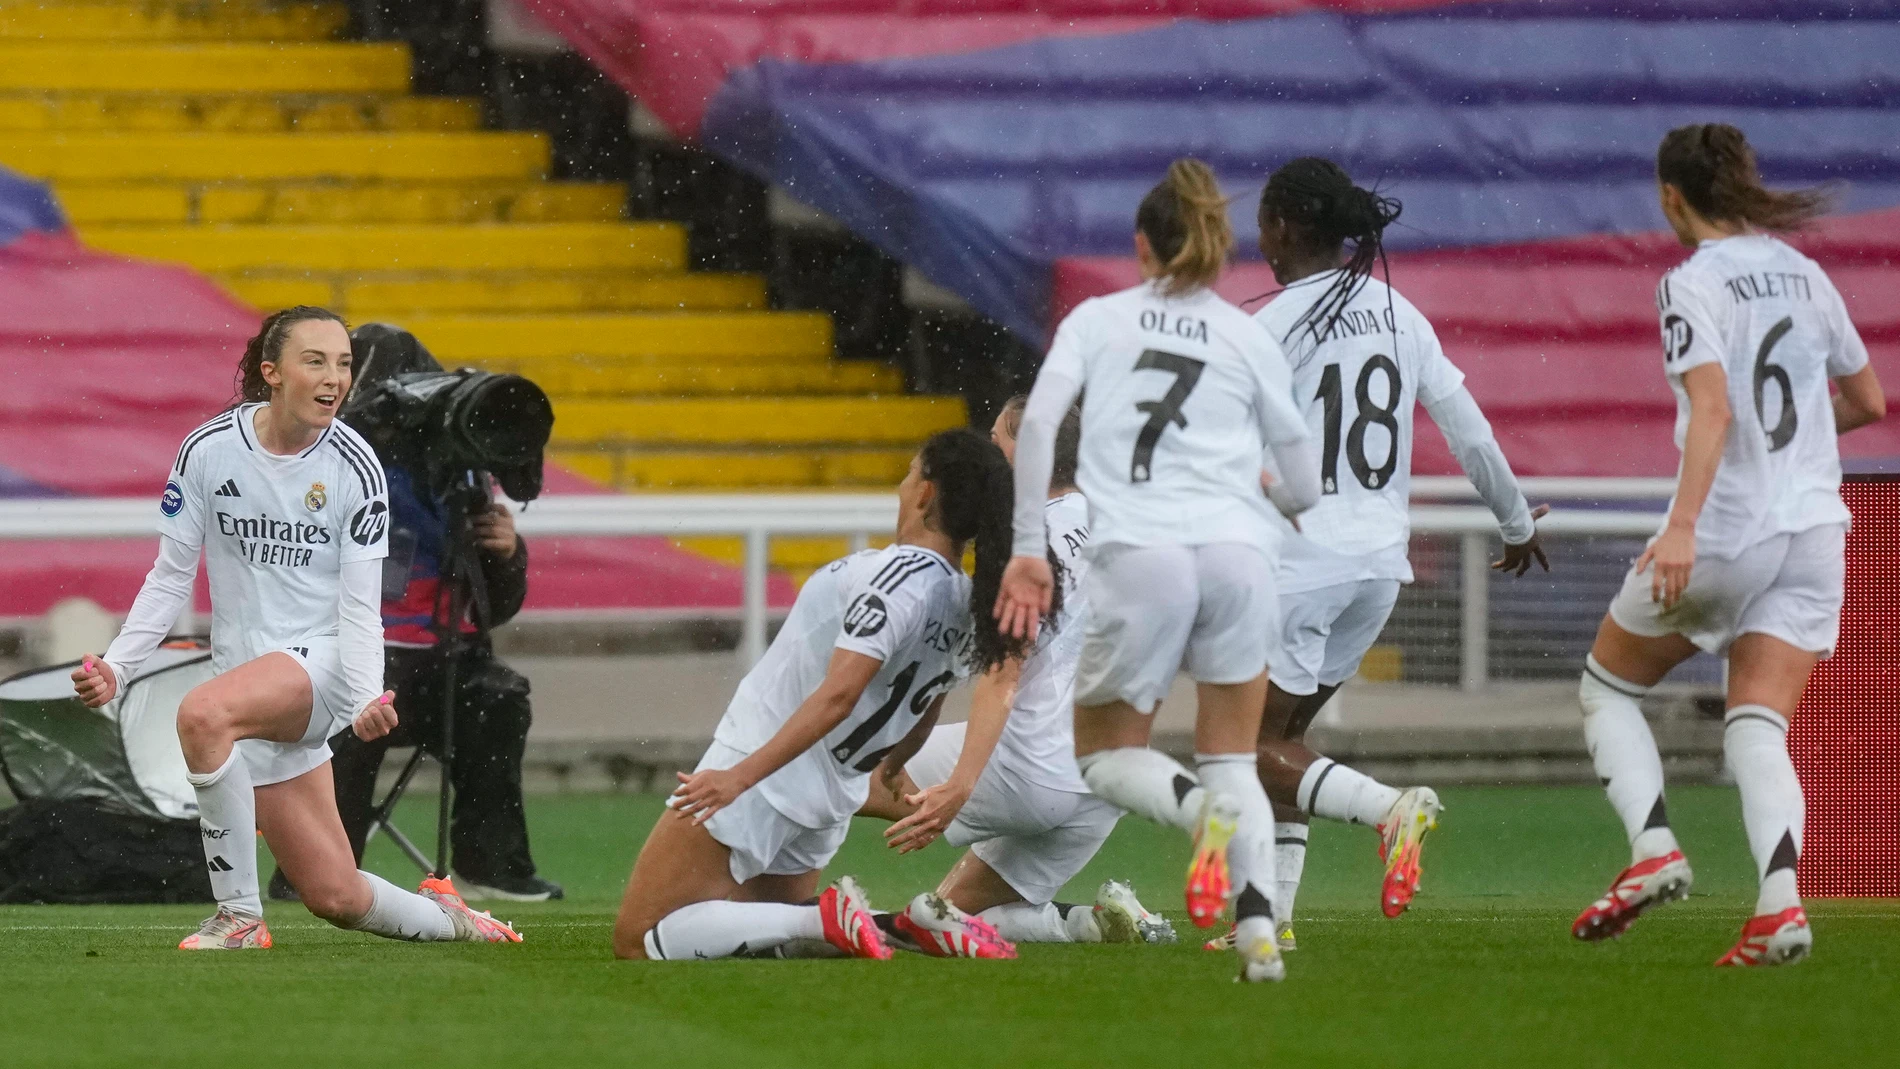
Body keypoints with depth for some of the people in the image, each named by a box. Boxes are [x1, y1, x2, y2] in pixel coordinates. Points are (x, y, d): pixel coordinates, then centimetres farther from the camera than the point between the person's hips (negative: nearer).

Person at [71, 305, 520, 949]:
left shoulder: (353, 466, -6)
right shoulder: (208, 449, -2)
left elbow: (359, 605, -6)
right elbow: (170, 577, 6)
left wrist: (367, 698, -22)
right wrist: (116, 665, -6)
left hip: (320, 659, -3)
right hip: (249, 683, 3)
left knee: (202, 714, -36)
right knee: (338, 897, 0)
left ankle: (239, 918, -23)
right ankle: (445, 920, 32)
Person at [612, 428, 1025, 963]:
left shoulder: (901, 574, -20)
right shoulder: (969, 608, 3)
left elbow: (838, 695, -29)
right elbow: (921, 718, 20)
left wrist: (741, 775, -31)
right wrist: (885, 776, 39)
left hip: (759, 779, -8)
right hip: (830, 803, 8)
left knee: (637, 940, -5)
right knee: (772, 931, 27)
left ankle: (829, 919, -16)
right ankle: (924, 926, 3)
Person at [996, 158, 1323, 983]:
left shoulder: (1097, 318, 14)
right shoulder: (1250, 338, 16)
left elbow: (1037, 422, -2)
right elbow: (1303, 490, 17)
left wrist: (1028, 550, 1)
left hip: (1138, 553, -2)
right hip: (1240, 550, 2)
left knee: (1106, 755, 13)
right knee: (1232, 757, 14)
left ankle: (1199, 808, -21)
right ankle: (1257, 922, -11)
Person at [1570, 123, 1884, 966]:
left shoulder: (1693, 283, -9)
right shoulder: (1803, 274, 11)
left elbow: (1712, 407, -23)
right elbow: (1867, 400, 20)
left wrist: (1683, 525, -30)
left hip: (1724, 529, -5)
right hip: (1811, 527, 5)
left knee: (1607, 685, 16)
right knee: (1757, 729, 0)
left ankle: (1653, 847, -2)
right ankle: (1780, 903, -22)